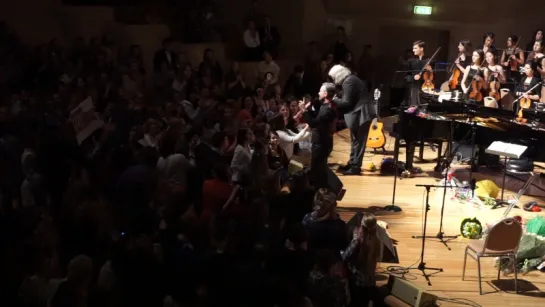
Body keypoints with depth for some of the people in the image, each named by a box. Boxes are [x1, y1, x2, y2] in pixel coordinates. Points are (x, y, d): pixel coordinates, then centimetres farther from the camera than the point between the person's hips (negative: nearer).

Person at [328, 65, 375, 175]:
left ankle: (355, 167, -1)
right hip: (359, 113, 11)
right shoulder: (350, 79, 14)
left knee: (358, 141, -5)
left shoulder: (348, 81, -17)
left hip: (362, 114, -11)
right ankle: (352, 163, 26)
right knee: (355, 140, 17)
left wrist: (334, 99, -7)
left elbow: (347, 102, -19)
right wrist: (337, 99, 4)